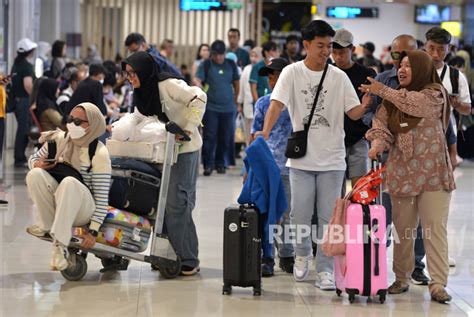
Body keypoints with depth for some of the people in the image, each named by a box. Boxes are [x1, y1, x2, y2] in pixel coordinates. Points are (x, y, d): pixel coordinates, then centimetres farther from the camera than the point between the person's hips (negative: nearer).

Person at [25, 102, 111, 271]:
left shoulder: (99, 154, -13)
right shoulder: (59, 139, 1)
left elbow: (102, 198, -14)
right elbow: (33, 159, 15)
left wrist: (93, 231, -20)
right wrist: (38, 164, -11)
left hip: (83, 210, -4)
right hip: (55, 202, 4)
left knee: (70, 182, -37)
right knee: (34, 174, -23)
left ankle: (60, 244, -40)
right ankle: (47, 225, -15)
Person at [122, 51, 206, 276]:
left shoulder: (168, 85, -17)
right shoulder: (143, 92, 10)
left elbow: (199, 98, -24)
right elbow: (137, 117, 18)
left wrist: (189, 128, -24)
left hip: (184, 149, -9)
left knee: (176, 203, -11)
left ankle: (188, 261, -6)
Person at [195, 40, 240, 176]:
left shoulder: (231, 65, 9)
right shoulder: (205, 65, -1)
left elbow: (236, 83, 18)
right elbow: (197, 81, -11)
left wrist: (235, 101, 21)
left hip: (228, 107, 3)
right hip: (210, 107, -3)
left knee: (225, 138, 6)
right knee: (209, 137, -5)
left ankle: (220, 163, 19)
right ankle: (208, 165, 0)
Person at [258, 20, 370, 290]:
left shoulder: (339, 77, 3)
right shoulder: (292, 73, -1)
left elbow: (353, 113, 1)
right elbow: (277, 104, -11)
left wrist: (366, 105, -21)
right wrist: (265, 133, -26)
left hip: (332, 159, 1)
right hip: (302, 157, -1)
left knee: (329, 216, 0)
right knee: (300, 214, 3)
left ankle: (325, 269, 7)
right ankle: (302, 255, 29)